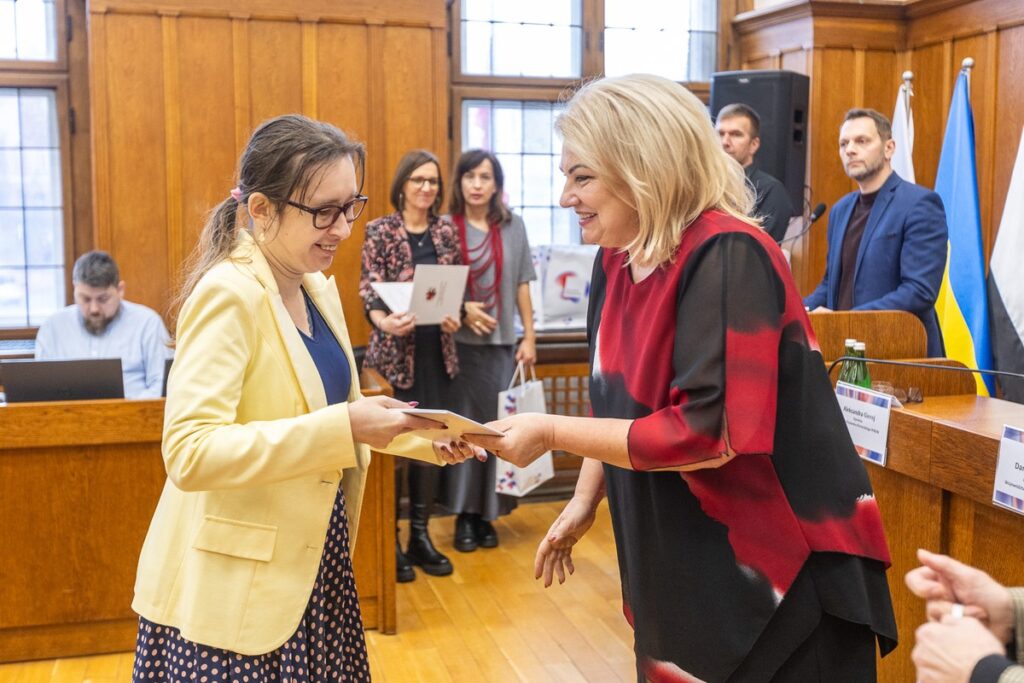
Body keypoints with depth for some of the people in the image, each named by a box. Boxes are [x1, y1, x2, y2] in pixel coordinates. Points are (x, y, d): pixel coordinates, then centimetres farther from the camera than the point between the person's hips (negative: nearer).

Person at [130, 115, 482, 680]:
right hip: (237, 587, -7)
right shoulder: (229, 295, -19)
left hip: (313, 562, 8)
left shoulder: (318, 290, 6)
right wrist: (344, 427, -33)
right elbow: (190, 452, -27)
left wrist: (423, 439, 0)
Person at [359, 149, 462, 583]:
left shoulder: (446, 231, 9)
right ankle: (389, 542, 11)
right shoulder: (380, 231, -3)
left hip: (438, 352, 4)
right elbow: (369, 290, -9)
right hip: (394, 353, -4)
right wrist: (384, 321, -29)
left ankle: (420, 535, 21)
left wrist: (454, 316, -10)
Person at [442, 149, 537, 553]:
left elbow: (521, 285, 7)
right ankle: (463, 515, 13)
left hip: (502, 343, 2)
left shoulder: (512, 226, 5)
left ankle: (487, 513, 15)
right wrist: (463, 309, -14)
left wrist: (529, 337, 3)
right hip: (458, 343, -2)